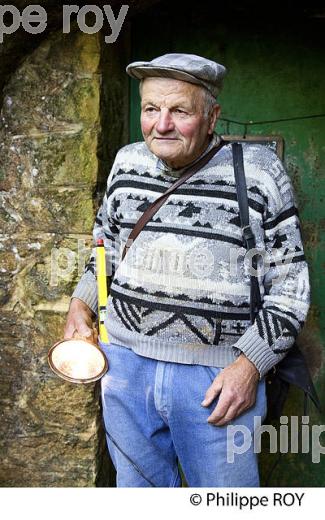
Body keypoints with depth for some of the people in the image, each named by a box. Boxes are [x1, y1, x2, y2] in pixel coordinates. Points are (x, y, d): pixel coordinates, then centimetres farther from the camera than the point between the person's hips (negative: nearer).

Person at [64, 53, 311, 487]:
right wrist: (81, 304, 7)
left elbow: (290, 284, -4)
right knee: (137, 486, 19)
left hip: (221, 375, -3)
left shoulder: (259, 171, -7)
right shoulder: (128, 162, 5)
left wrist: (250, 365, -12)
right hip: (125, 361, 4)